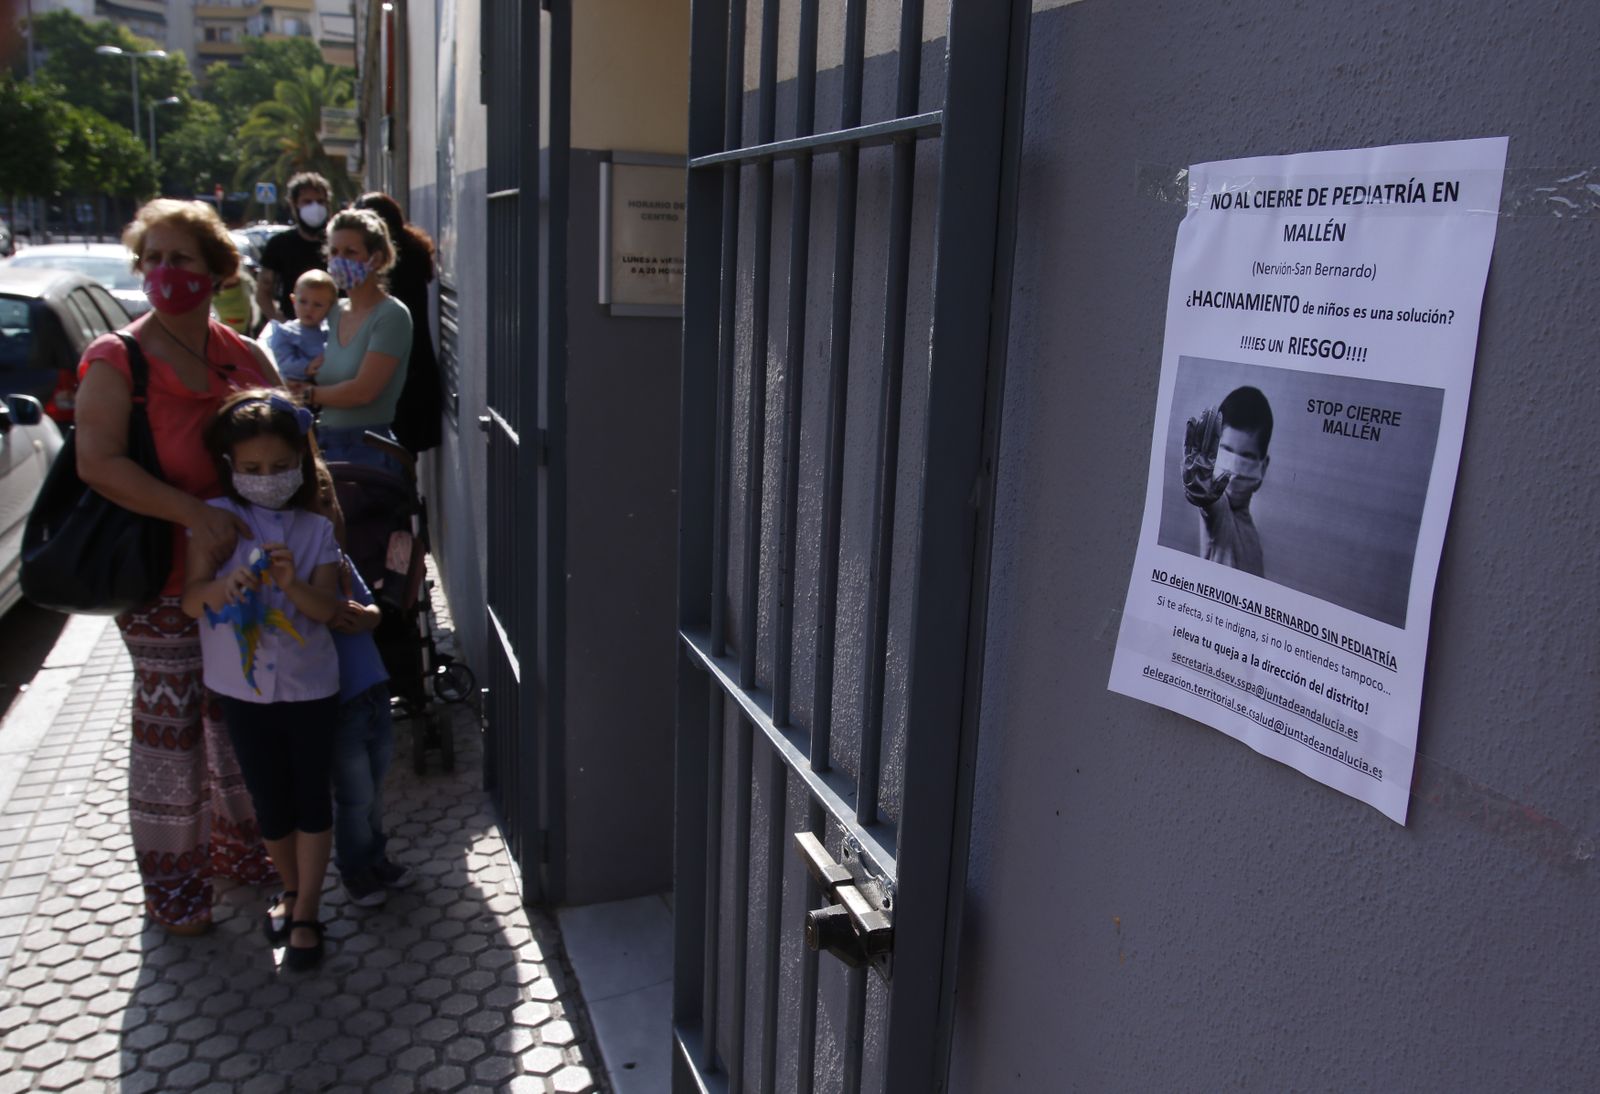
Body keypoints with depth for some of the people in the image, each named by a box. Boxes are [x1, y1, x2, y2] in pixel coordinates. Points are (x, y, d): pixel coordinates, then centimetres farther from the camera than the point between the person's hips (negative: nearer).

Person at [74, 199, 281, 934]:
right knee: (168, 727, 3)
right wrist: (195, 514, -30)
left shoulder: (243, 356, 7)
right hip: (161, 579, -5)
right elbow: (96, 462, -21)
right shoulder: (117, 360, -9)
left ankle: (238, 846, 36)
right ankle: (172, 885, 19)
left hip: (244, 570, 5)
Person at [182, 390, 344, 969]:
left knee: (311, 797, 6)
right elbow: (191, 598, -11)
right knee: (270, 801, 14)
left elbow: (327, 608, -10)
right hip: (243, 686, 1)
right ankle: (291, 890, 37)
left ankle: (305, 914, 19)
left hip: (309, 686, 0)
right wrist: (225, 585, -33)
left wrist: (293, 582, -30)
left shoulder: (316, 530, -3)